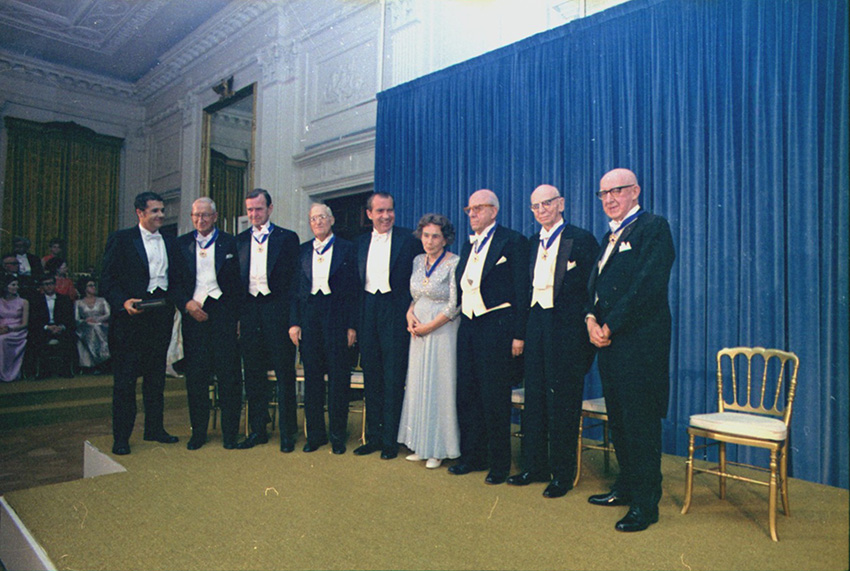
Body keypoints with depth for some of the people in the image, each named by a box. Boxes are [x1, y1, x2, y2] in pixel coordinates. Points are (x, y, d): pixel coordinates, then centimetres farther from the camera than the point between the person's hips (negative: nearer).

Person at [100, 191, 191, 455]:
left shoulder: (170, 243, 14)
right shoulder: (120, 239, 0)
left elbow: (177, 280, 12)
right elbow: (107, 279, -4)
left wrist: (185, 301, -6)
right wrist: (123, 302, -20)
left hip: (162, 315, 5)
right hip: (131, 315, -4)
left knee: (156, 375, 13)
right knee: (125, 378, 1)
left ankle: (154, 428, 24)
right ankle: (121, 436, 11)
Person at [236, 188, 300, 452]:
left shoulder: (288, 238, 3)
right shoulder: (240, 240, 14)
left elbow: (294, 278, 0)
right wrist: (236, 314, 5)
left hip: (277, 309, -4)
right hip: (249, 310, 4)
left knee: (284, 372, 0)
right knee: (253, 373, 9)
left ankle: (287, 432, 9)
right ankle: (258, 430, 20)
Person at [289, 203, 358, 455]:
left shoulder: (346, 249, 3)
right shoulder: (303, 250, 12)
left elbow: (353, 290, -1)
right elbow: (295, 289, 11)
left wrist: (352, 326, -7)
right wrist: (294, 322, 2)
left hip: (336, 317, -3)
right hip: (309, 317, 3)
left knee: (338, 377, 1)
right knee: (312, 377, 8)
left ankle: (337, 435, 14)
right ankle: (315, 433, 20)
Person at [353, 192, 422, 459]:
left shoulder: (408, 240, -3)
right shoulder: (362, 242, 13)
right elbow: (357, 282, 15)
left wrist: (410, 312, -10)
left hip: (395, 312, -5)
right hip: (368, 312, 5)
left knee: (394, 379, 0)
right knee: (371, 376, 11)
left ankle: (390, 439, 12)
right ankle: (374, 436, 24)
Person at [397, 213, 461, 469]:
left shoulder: (455, 264, -10)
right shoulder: (418, 261, 10)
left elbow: (455, 306, -14)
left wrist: (428, 327, -13)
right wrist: (410, 315, -2)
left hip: (442, 332, -6)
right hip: (419, 333, 7)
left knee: (440, 386, 0)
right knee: (418, 386, 10)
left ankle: (439, 449, 14)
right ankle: (422, 445, 24)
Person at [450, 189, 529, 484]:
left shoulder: (512, 241, -5)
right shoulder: (468, 245, 17)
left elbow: (522, 290, -9)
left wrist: (518, 334, -14)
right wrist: (462, 320, 10)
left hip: (496, 327, -7)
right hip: (468, 327, 7)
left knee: (495, 399, 0)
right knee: (467, 394, 11)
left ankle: (499, 464, 16)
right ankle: (473, 456, 27)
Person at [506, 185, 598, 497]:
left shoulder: (581, 239, -4)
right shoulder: (534, 242, 15)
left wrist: (587, 325, -12)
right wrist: (521, 330, 12)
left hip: (566, 329, -6)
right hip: (536, 327, 6)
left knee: (563, 400, 1)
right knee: (534, 398, 12)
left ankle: (562, 474, 15)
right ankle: (534, 466, 26)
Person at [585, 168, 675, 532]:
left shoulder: (654, 228, -6)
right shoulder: (610, 236, 21)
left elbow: (647, 287, -17)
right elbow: (595, 284, 18)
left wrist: (609, 326, -15)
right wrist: (591, 319, -1)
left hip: (639, 343, -8)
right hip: (609, 342, 8)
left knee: (640, 423, -2)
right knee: (618, 420, 16)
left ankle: (645, 504, 10)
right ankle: (626, 487, 31)